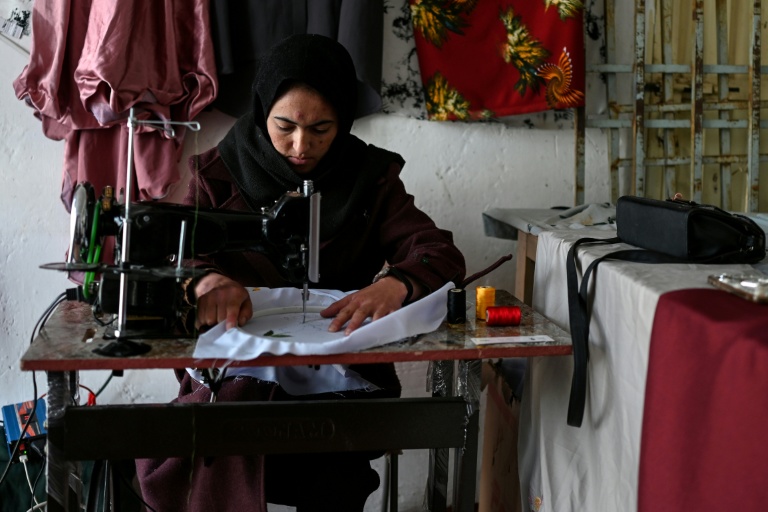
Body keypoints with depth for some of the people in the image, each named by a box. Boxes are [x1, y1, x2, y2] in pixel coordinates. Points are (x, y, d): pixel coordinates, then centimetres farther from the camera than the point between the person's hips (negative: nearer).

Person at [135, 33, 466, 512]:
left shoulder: (371, 179, 7)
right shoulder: (221, 173, 6)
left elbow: (442, 255, -3)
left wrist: (396, 284, -28)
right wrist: (207, 280, -29)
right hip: (236, 369, 0)